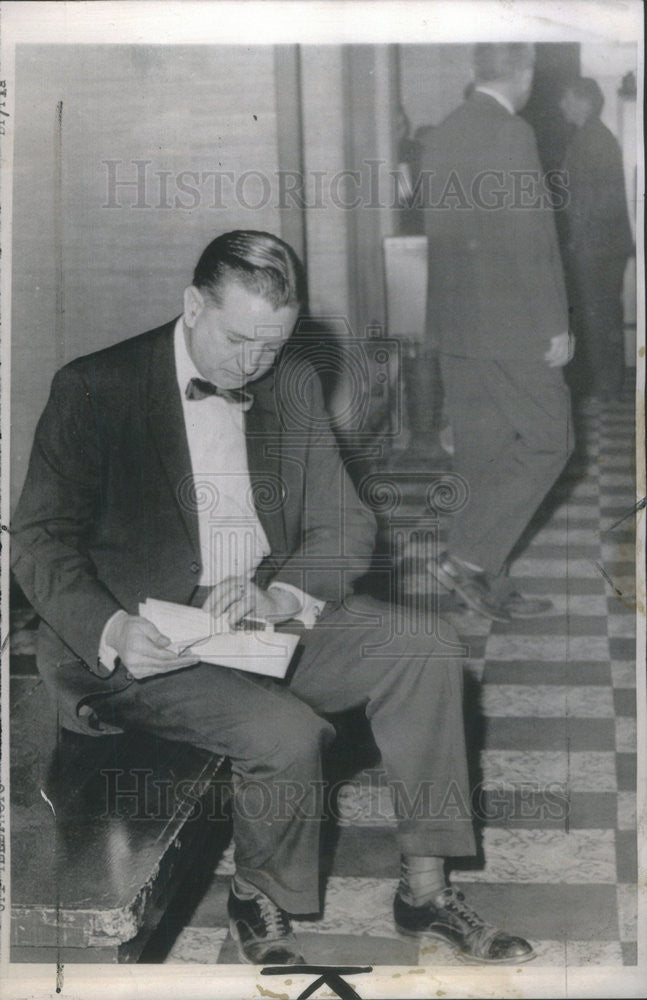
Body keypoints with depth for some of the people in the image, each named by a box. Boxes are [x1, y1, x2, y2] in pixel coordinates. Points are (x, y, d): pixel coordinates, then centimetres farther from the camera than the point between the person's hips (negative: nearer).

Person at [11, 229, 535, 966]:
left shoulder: (293, 383, 8)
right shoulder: (96, 387, -8)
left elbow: (343, 526, 5)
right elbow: (39, 539, -9)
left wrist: (280, 598, -17)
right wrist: (112, 630, -27)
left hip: (272, 612, 5)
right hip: (145, 642, -5)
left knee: (425, 648, -14)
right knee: (287, 732, -29)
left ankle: (424, 887, -5)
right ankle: (259, 903, 1)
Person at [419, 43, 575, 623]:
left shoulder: (441, 136, 10)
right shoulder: (512, 135, -15)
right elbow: (531, 239, -18)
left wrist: (456, 305, 19)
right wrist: (557, 325, -12)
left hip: (454, 321, 8)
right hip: (511, 325, -8)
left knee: (482, 455, 12)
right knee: (548, 440, 3)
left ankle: (490, 586, 18)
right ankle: (468, 556, -3)